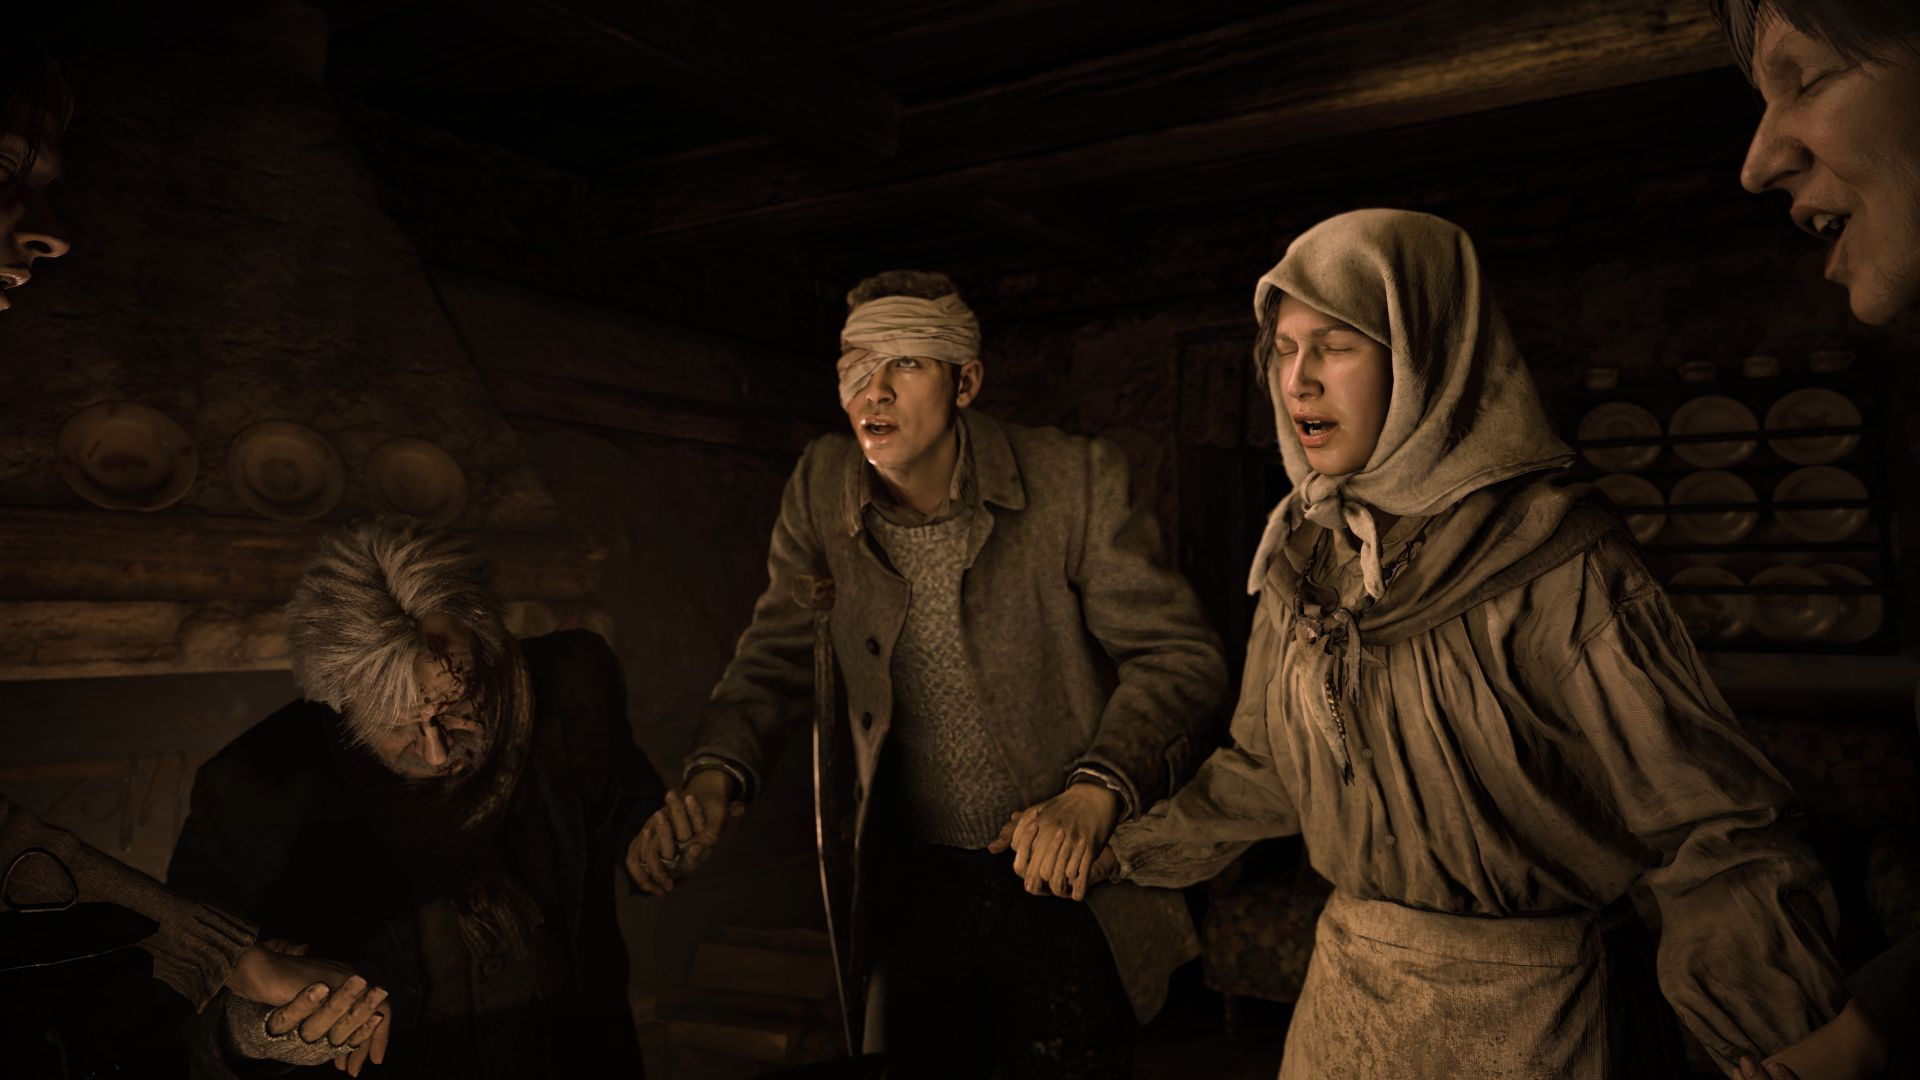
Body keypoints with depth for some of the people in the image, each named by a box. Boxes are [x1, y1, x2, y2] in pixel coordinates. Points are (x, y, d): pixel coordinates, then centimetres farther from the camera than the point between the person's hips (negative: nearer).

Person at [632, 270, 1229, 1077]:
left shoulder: (1074, 481, -14)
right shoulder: (821, 490, -4)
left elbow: (1178, 653, -11)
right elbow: (776, 659, 3)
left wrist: (1095, 789, -26)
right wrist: (714, 775, -16)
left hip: (1063, 871, -2)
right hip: (916, 885, 3)